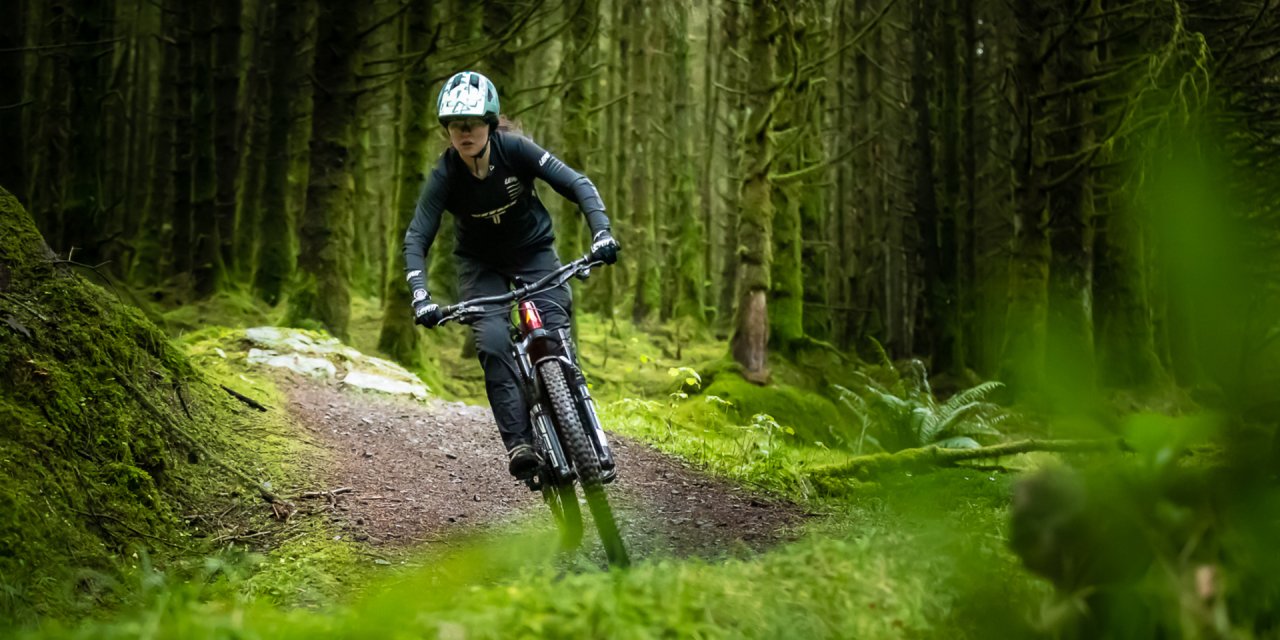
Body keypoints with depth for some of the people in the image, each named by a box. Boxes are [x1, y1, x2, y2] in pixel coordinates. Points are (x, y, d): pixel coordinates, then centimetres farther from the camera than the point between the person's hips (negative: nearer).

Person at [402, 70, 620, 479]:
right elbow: (416, 239, -23)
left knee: (556, 335, -19)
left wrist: (601, 231, -38)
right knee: (493, 343, -23)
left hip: (534, 252, 0)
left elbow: (577, 185, -22)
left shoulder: (515, 150, -22)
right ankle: (518, 443, -26)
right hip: (481, 265, 0)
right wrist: (420, 298, -38)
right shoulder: (444, 176, -22)